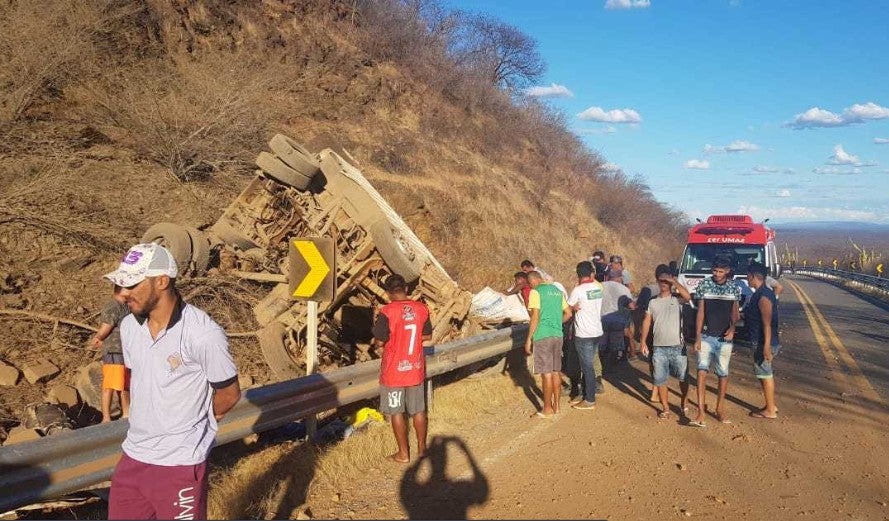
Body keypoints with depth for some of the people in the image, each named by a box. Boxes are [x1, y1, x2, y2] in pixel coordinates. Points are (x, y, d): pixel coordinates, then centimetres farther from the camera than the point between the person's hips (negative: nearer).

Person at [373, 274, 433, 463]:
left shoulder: (387, 312, -19)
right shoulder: (421, 309, -4)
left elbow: (379, 342, -15)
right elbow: (427, 336, 7)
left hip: (394, 371, -4)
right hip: (416, 369, 5)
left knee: (396, 412, 10)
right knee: (418, 410, 17)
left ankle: (403, 453, 18)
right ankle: (421, 448, 29)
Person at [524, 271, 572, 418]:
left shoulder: (536, 292, -8)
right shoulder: (557, 290, 13)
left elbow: (535, 317, -14)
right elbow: (568, 313, 15)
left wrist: (529, 339, -9)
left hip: (543, 336, -7)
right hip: (558, 335, 7)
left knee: (546, 373, -1)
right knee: (556, 372, 14)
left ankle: (548, 409, 5)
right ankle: (556, 405, 22)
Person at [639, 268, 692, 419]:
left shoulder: (677, 299, 0)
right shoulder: (653, 302, 9)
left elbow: (687, 296, -23)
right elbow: (647, 322, 8)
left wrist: (674, 281, -18)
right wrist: (643, 342, 1)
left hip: (677, 346, -2)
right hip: (659, 348, 2)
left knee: (683, 377, 8)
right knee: (660, 380, 5)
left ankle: (683, 404, 28)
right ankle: (665, 408, 17)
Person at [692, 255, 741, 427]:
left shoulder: (734, 287, 2)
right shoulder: (704, 285, -2)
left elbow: (735, 312, 7)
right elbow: (700, 312, -1)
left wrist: (732, 328, -13)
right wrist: (697, 338, -6)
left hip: (725, 337, 1)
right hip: (706, 336, -1)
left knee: (723, 373, 8)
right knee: (702, 370, -12)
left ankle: (720, 409, 24)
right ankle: (701, 412, -14)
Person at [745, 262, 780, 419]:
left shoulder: (763, 296, -20)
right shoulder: (763, 293, 11)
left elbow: (767, 323, -24)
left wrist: (766, 346, -27)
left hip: (763, 342, -10)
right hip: (761, 341, 10)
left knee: (765, 375, -1)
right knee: (766, 374, 19)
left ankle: (770, 411, 7)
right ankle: (771, 405, 30)